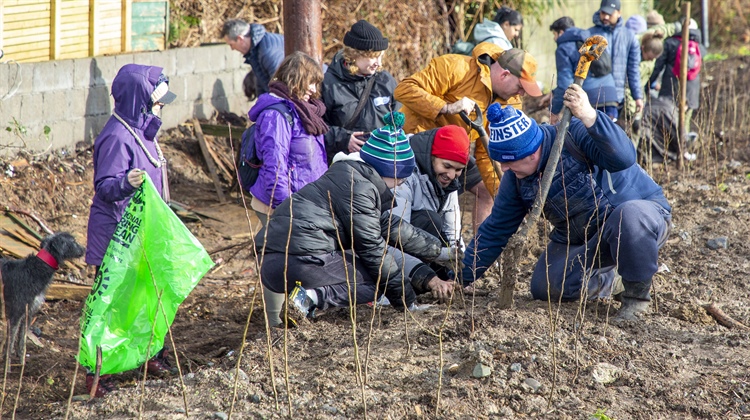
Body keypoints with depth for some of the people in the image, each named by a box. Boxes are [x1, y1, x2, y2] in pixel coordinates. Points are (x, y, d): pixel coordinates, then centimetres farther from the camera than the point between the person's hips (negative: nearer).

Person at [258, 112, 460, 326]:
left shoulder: (354, 177, 21)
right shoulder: (359, 187, -8)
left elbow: (393, 227, 26)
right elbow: (372, 249, -7)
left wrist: (443, 252, 29)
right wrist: (407, 301, -1)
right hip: (301, 261, -10)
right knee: (380, 279, 3)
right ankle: (313, 298, -18)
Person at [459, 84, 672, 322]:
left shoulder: (574, 135, -24)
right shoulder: (516, 179, -3)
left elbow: (624, 157, -41)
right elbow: (495, 231, 5)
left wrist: (588, 116, -52)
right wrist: (461, 279, 4)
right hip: (585, 240, 6)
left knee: (629, 215, -42)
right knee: (544, 288, -13)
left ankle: (637, 293, -17)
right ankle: (602, 279, 18)